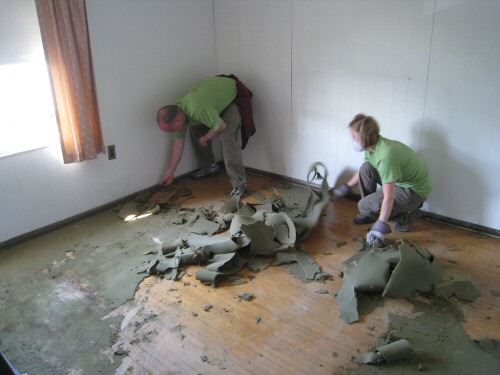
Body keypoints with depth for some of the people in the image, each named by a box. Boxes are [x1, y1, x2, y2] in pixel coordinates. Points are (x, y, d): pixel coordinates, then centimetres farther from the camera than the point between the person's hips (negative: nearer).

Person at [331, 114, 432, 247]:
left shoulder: (386, 155, -34)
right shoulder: (372, 146, -5)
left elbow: (388, 198, -35)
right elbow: (362, 172, 17)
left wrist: (380, 228, -33)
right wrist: (344, 188, 22)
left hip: (415, 190, -9)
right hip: (400, 180, 9)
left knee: (365, 205, -18)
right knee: (366, 168, -8)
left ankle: (408, 216, 3)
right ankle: (368, 214, 7)